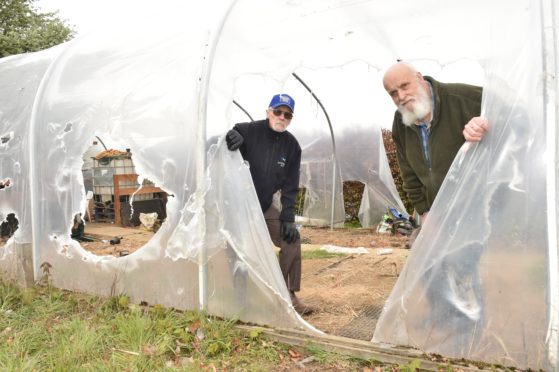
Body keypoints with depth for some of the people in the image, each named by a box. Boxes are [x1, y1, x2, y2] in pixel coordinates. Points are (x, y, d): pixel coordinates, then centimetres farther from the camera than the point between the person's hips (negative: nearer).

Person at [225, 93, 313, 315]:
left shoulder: (291, 146, -2)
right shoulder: (249, 131, -16)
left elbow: (290, 186, 0)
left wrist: (287, 217, -8)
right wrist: (231, 137, -40)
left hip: (265, 206, 5)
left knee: (291, 237, -5)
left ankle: (288, 294, 8)